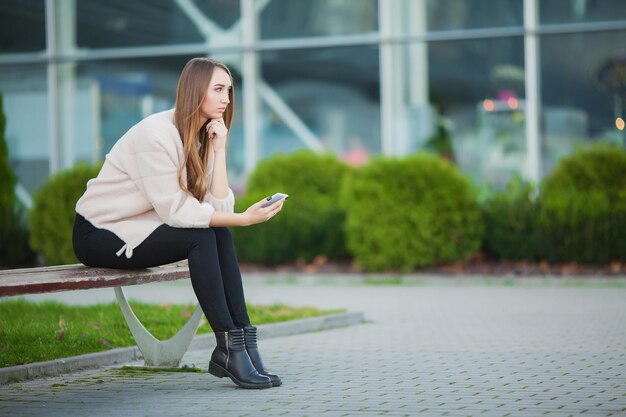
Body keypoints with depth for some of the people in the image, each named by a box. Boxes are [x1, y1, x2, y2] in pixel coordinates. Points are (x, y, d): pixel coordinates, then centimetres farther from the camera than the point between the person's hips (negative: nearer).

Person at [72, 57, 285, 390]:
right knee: (201, 236, -25)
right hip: (97, 234, -8)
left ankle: (240, 341, -16)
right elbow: (175, 210, -25)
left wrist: (219, 148, -12)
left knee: (219, 233, -14)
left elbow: (219, 208, -7)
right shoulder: (157, 134, -21)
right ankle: (228, 345, -24)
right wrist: (243, 219, -29)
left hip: (132, 231, 8)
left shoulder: (203, 138, 4)